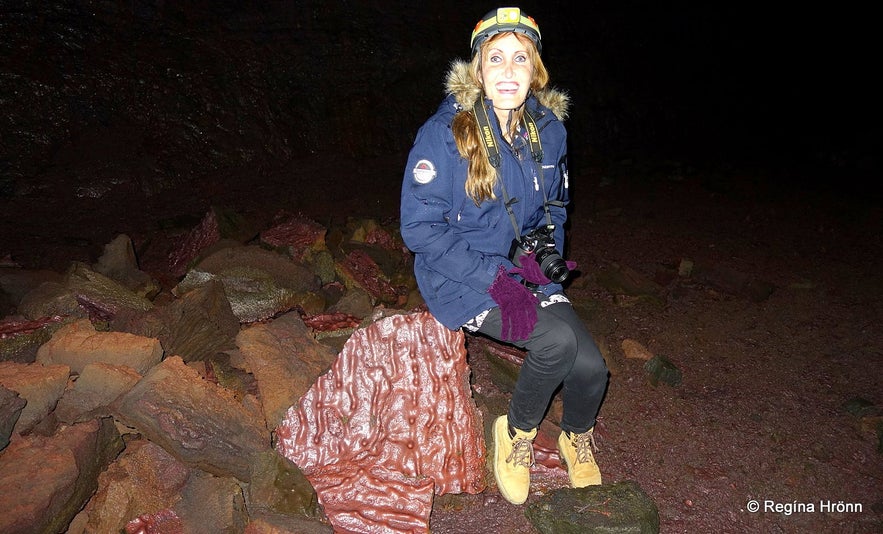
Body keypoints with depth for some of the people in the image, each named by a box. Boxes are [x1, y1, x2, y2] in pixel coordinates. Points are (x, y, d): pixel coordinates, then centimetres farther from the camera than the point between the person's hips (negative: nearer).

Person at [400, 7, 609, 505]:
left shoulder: (548, 129, 1)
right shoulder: (445, 133, -16)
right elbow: (420, 228, -16)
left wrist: (547, 244, -4)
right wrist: (493, 277, -22)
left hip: (526, 271, 5)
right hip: (461, 277, -5)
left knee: (590, 367, -13)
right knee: (558, 339, -28)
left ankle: (578, 436, 24)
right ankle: (518, 431, 3)